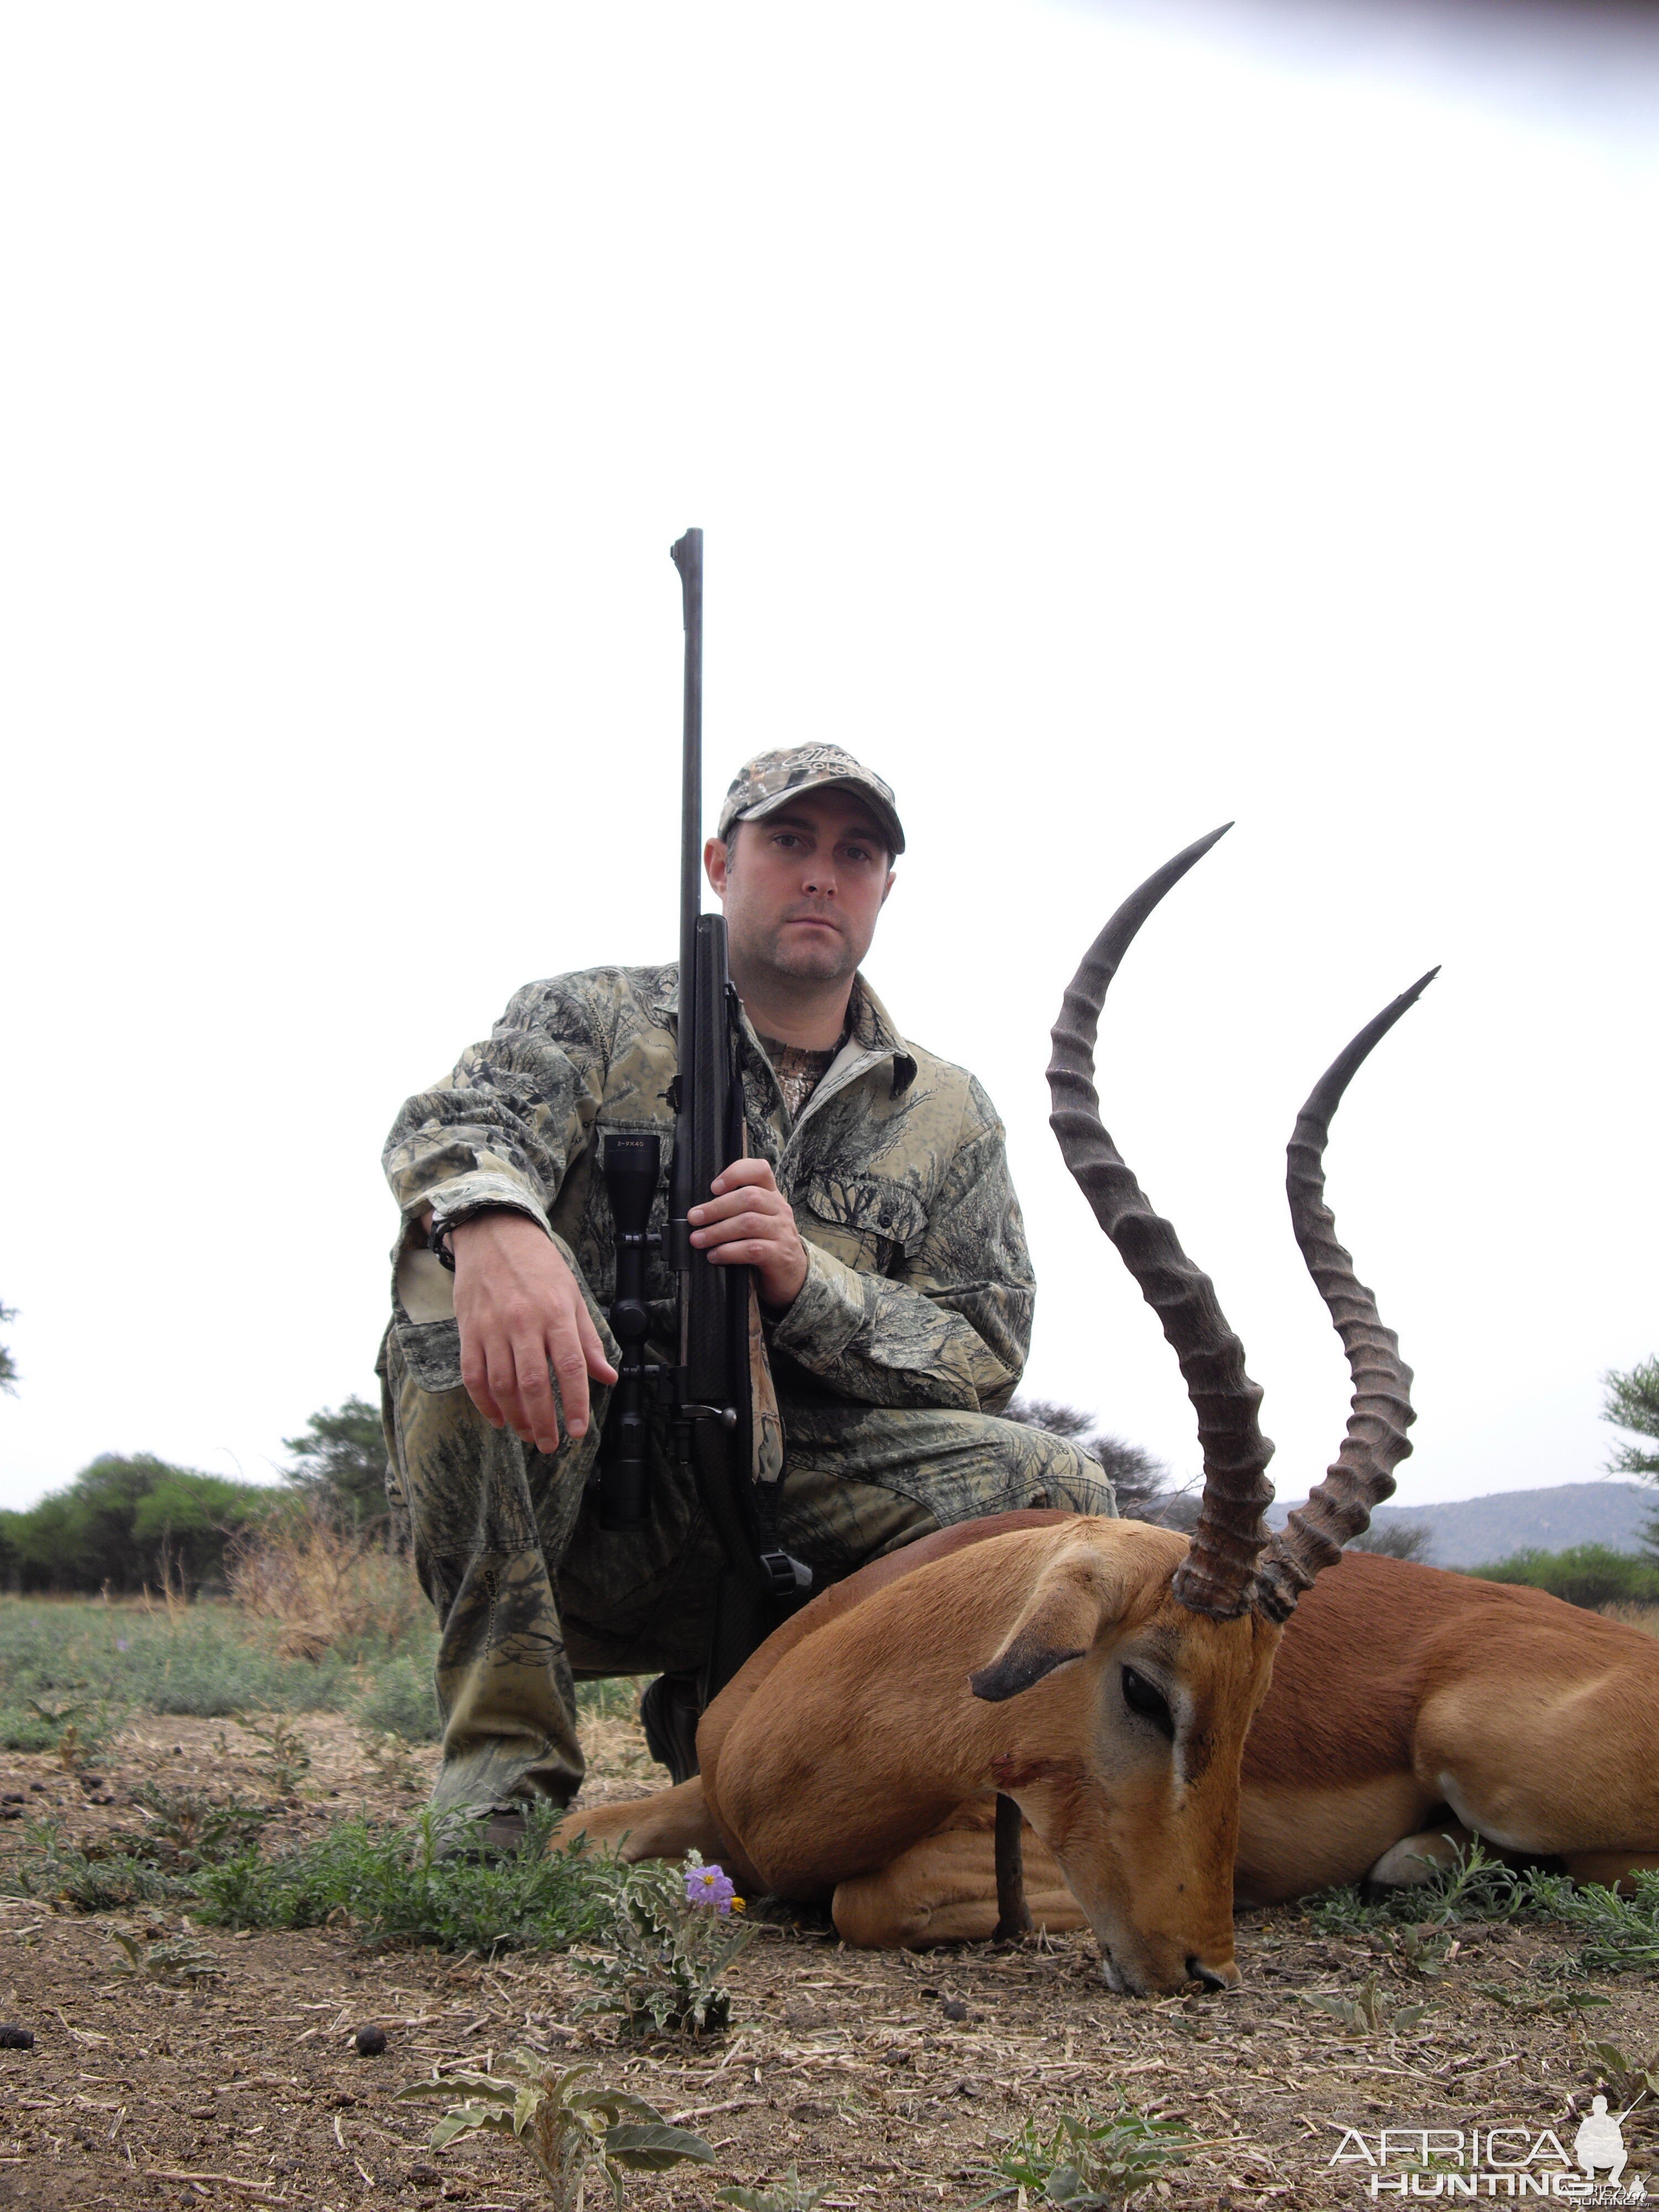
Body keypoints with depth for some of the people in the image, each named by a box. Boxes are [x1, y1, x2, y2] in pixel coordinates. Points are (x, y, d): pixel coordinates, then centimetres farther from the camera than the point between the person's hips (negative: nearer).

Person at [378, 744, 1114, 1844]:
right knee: (466, 1267, -30)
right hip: (574, 1495, -2)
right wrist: (493, 1220, -45)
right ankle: (504, 1758, -22)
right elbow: (455, 1121, -18)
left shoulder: (949, 1118, 11)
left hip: (776, 1510, 3)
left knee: (1060, 1494, -19)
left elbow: (986, 1358, 3)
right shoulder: (598, 1019, 4)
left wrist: (808, 1283, -17)